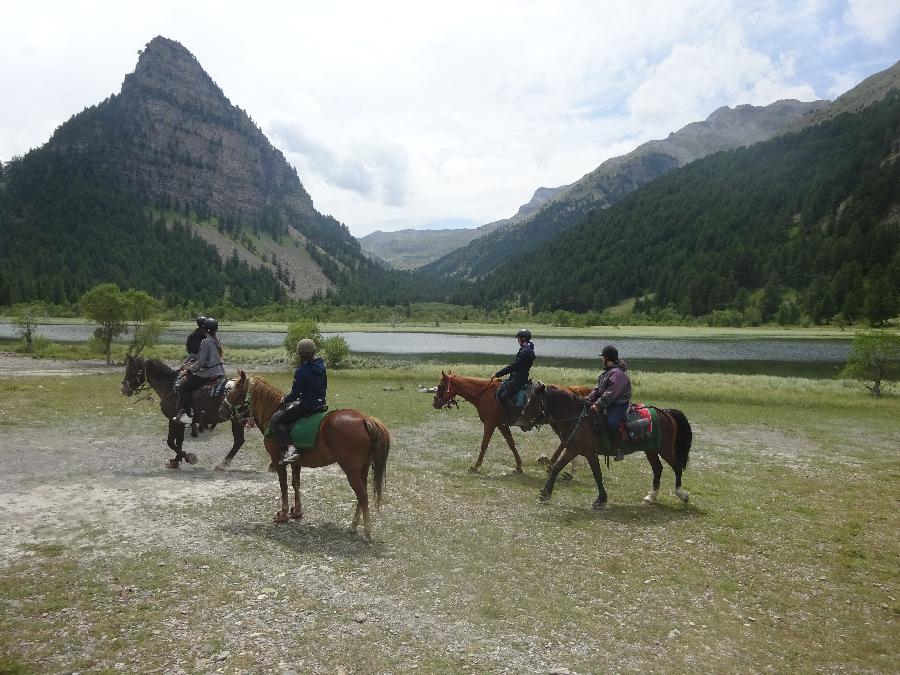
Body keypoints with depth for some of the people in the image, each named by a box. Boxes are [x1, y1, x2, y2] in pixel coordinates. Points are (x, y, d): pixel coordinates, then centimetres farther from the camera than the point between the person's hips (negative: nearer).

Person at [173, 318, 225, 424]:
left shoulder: (206, 342, -15)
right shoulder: (217, 341, 12)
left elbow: (201, 362, -16)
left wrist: (191, 369, -1)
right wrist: (193, 364, 21)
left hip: (209, 373, -10)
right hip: (220, 371, 10)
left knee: (185, 387, -4)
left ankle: (187, 414, -8)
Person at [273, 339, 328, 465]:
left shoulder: (301, 371, -17)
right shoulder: (321, 367, 7)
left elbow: (295, 393, -15)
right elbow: (324, 387, 17)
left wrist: (285, 400, 5)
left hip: (306, 405, -9)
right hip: (321, 403, 9)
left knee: (275, 420, -3)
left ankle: (290, 447, -19)